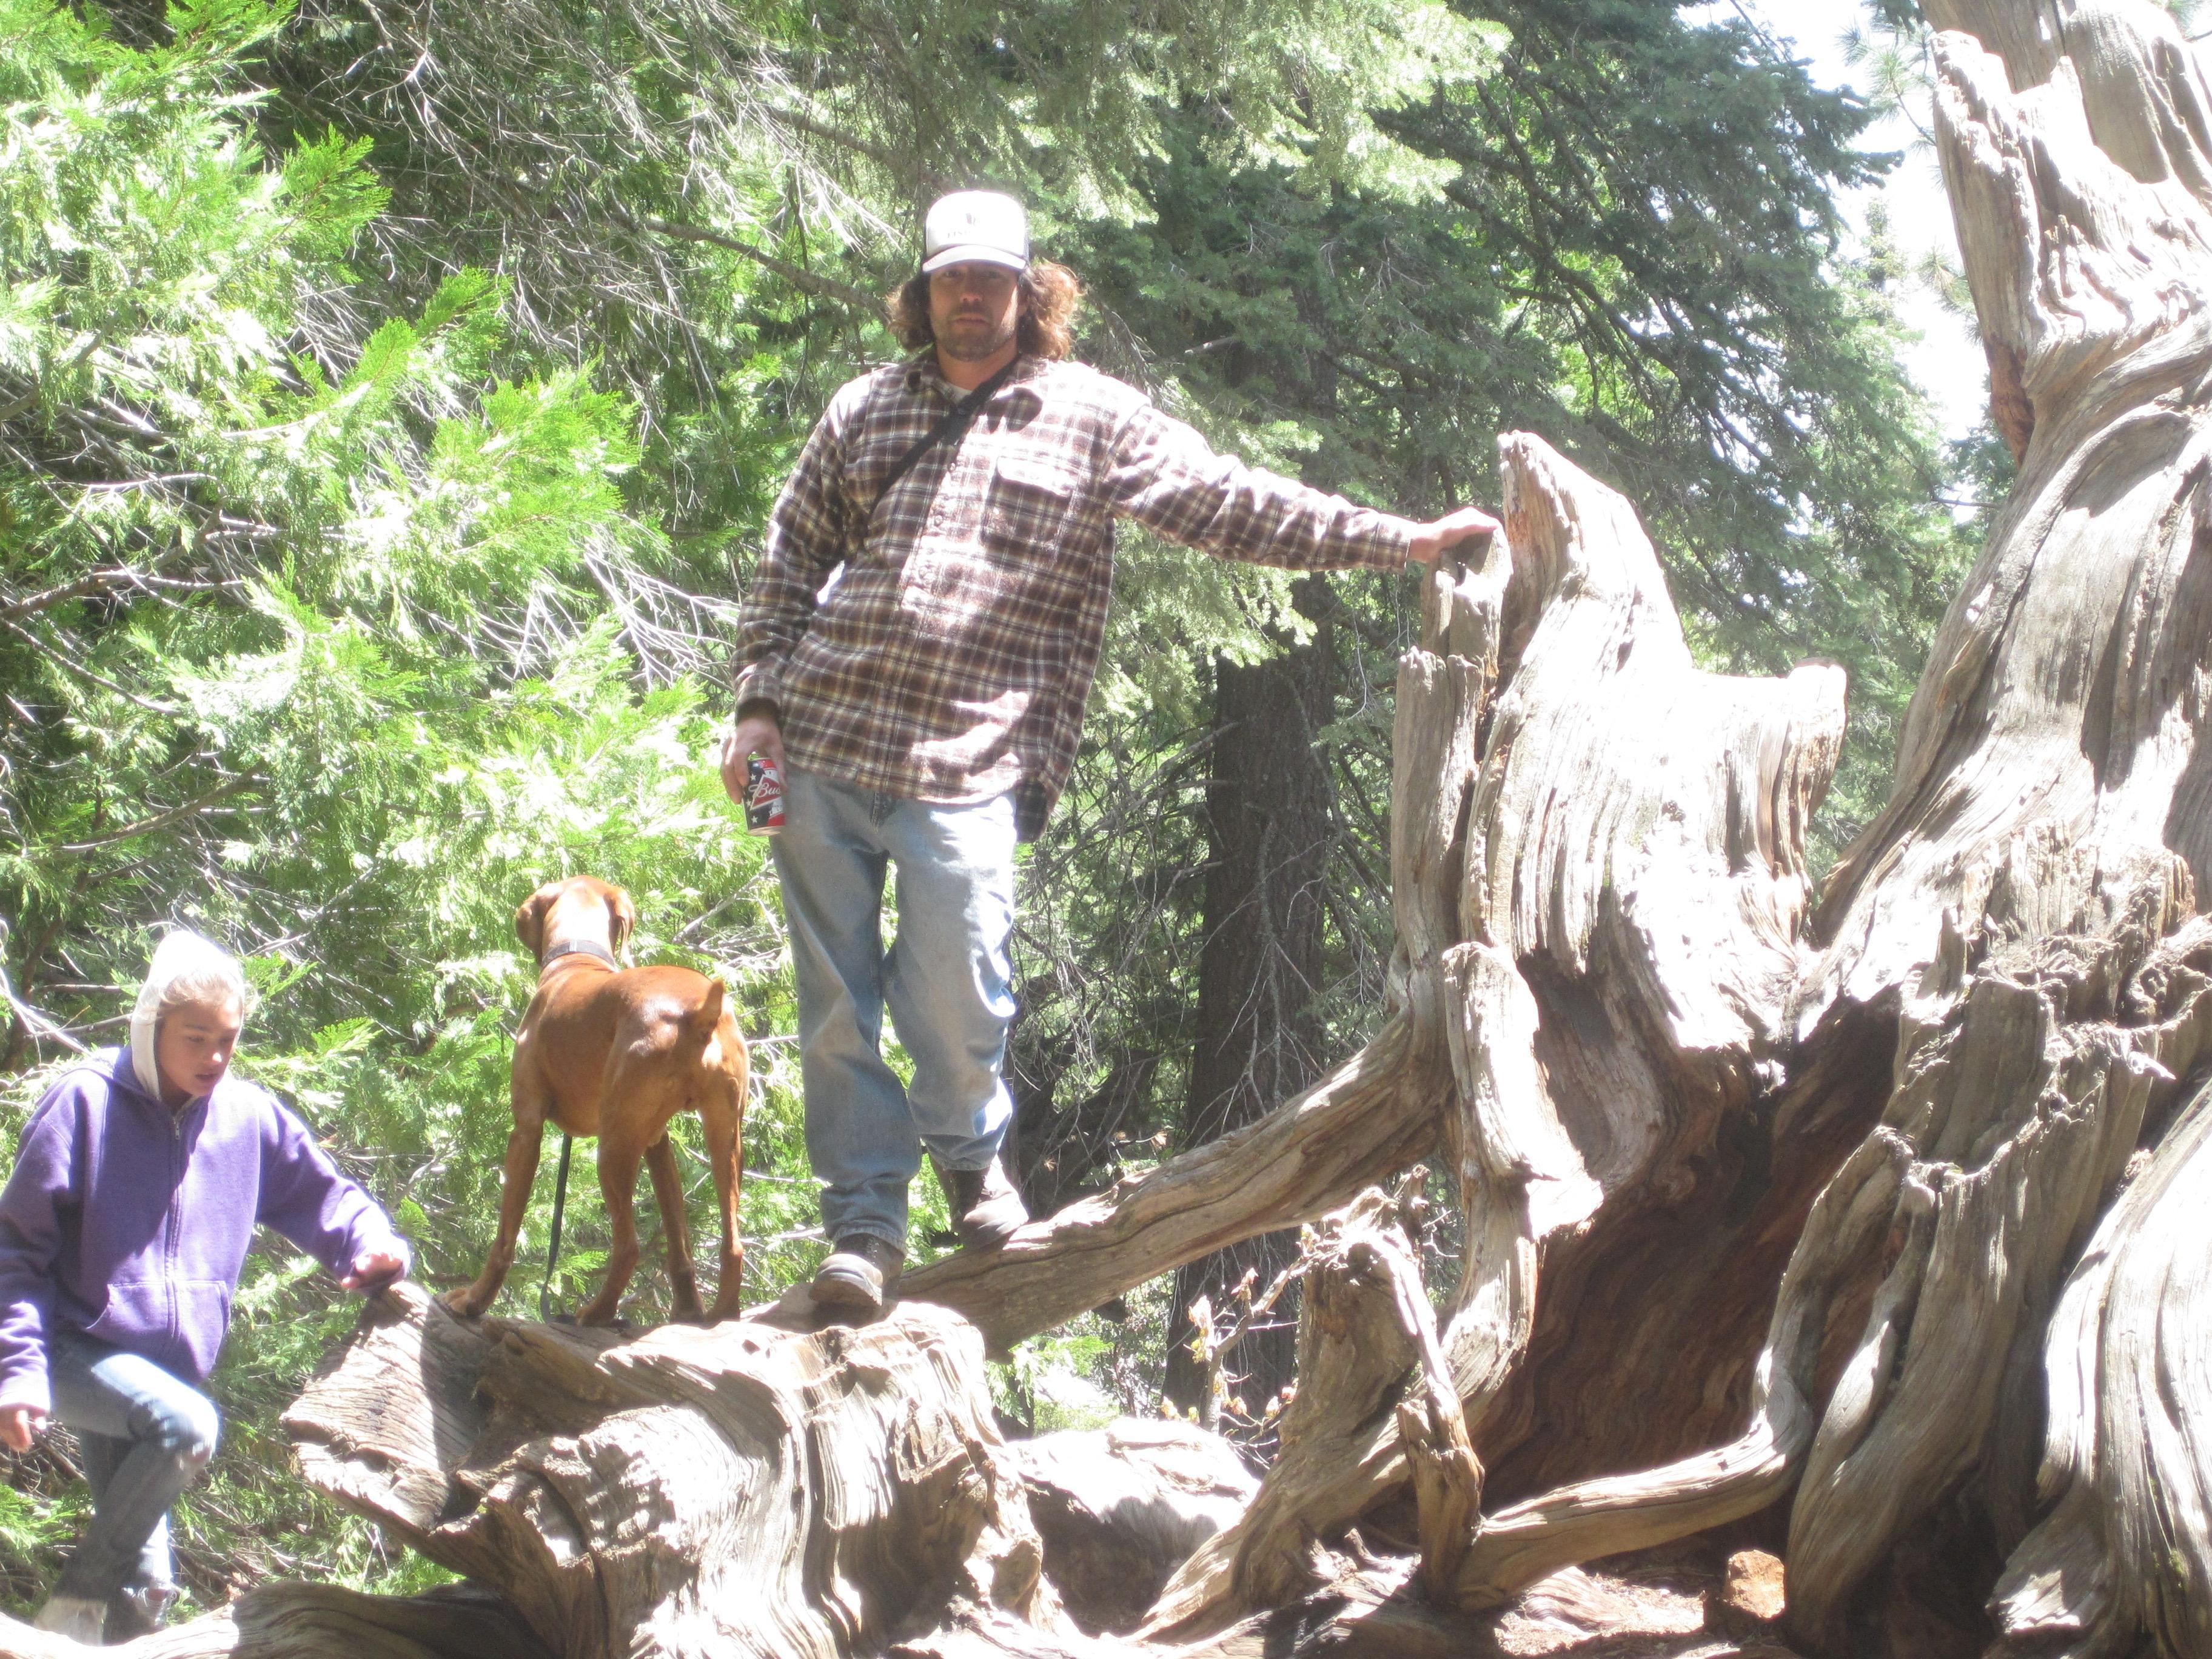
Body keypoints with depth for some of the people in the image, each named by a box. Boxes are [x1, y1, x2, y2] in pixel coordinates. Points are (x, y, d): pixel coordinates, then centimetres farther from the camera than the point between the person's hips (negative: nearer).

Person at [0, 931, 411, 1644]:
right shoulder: (87, 1102, -9)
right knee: (188, 1424, -32)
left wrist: (370, 1243, -8)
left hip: (168, 1366, 5)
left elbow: (322, 1194, 15)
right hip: (77, 1351, -5)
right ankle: (77, 1604, -15)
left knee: (144, 1584, 5)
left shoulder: (250, 1117, 3)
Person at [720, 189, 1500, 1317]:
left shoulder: (1092, 419, 7)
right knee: (837, 1003, 3)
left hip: (967, 765, -2)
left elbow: (1232, 504, 6)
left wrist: (1403, 542, 1)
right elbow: (791, 560, 18)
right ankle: (863, 1222, 12)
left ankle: (970, 1157, 21)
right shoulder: (864, 410, 14)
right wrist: (759, 702, 8)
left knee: (957, 1000, -8)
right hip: (821, 751, 3)